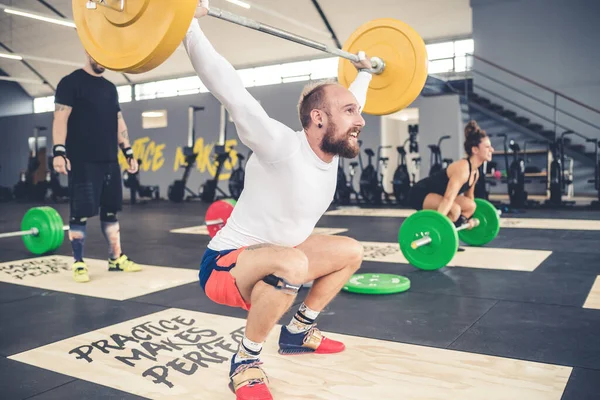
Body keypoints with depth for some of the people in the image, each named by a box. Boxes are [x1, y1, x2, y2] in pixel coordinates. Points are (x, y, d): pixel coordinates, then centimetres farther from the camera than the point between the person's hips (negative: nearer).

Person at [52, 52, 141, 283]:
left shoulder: (110, 88, 18)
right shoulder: (71, 82, -3)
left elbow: (119, 122, 19)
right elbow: (61, 118, -11)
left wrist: (128, 153, 13)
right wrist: (59, 151, -21)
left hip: (109, 161, 7)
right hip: (83, 162, -7)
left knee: (111, 210, 10)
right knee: (80, 213, -4)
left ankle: (116, 258, 19)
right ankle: (78, 264, 5)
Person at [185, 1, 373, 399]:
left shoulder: (331, 150, -3)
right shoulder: (282, 149, -26)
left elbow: (349, 101, 17)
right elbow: (230, 89, -31)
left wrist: (364, 72, 29)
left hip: (272, 260, 9)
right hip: (225, 267, -9)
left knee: (351, 251, 14)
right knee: (292, 264, -40)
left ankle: (299, 330, 22)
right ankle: (246, 362, -15)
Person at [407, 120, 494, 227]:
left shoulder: (475, 171, 3)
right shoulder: (462, 168, -26)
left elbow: (469, 195, 21)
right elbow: (448, 199, -36)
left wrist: (468, 218, 29)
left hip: (433, 194, 10)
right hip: (420, 193, -10)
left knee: (470, 206, 12)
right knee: (454, 209, -31)